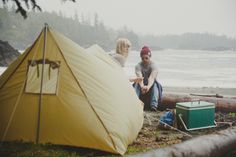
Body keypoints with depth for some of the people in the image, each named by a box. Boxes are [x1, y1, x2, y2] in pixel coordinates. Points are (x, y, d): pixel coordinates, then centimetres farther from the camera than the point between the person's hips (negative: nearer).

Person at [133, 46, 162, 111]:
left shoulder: (153, 65, -17)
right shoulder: (138, 66, -14)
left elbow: (152, 77, -36)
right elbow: (139, 77, -33)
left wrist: (148, 86, -57)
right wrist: (142, 86, -56)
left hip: (151, 85, -1)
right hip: (141, 86, 1)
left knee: (155, 83, -33)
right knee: (137, 83, -31)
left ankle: (154, 105, -44)